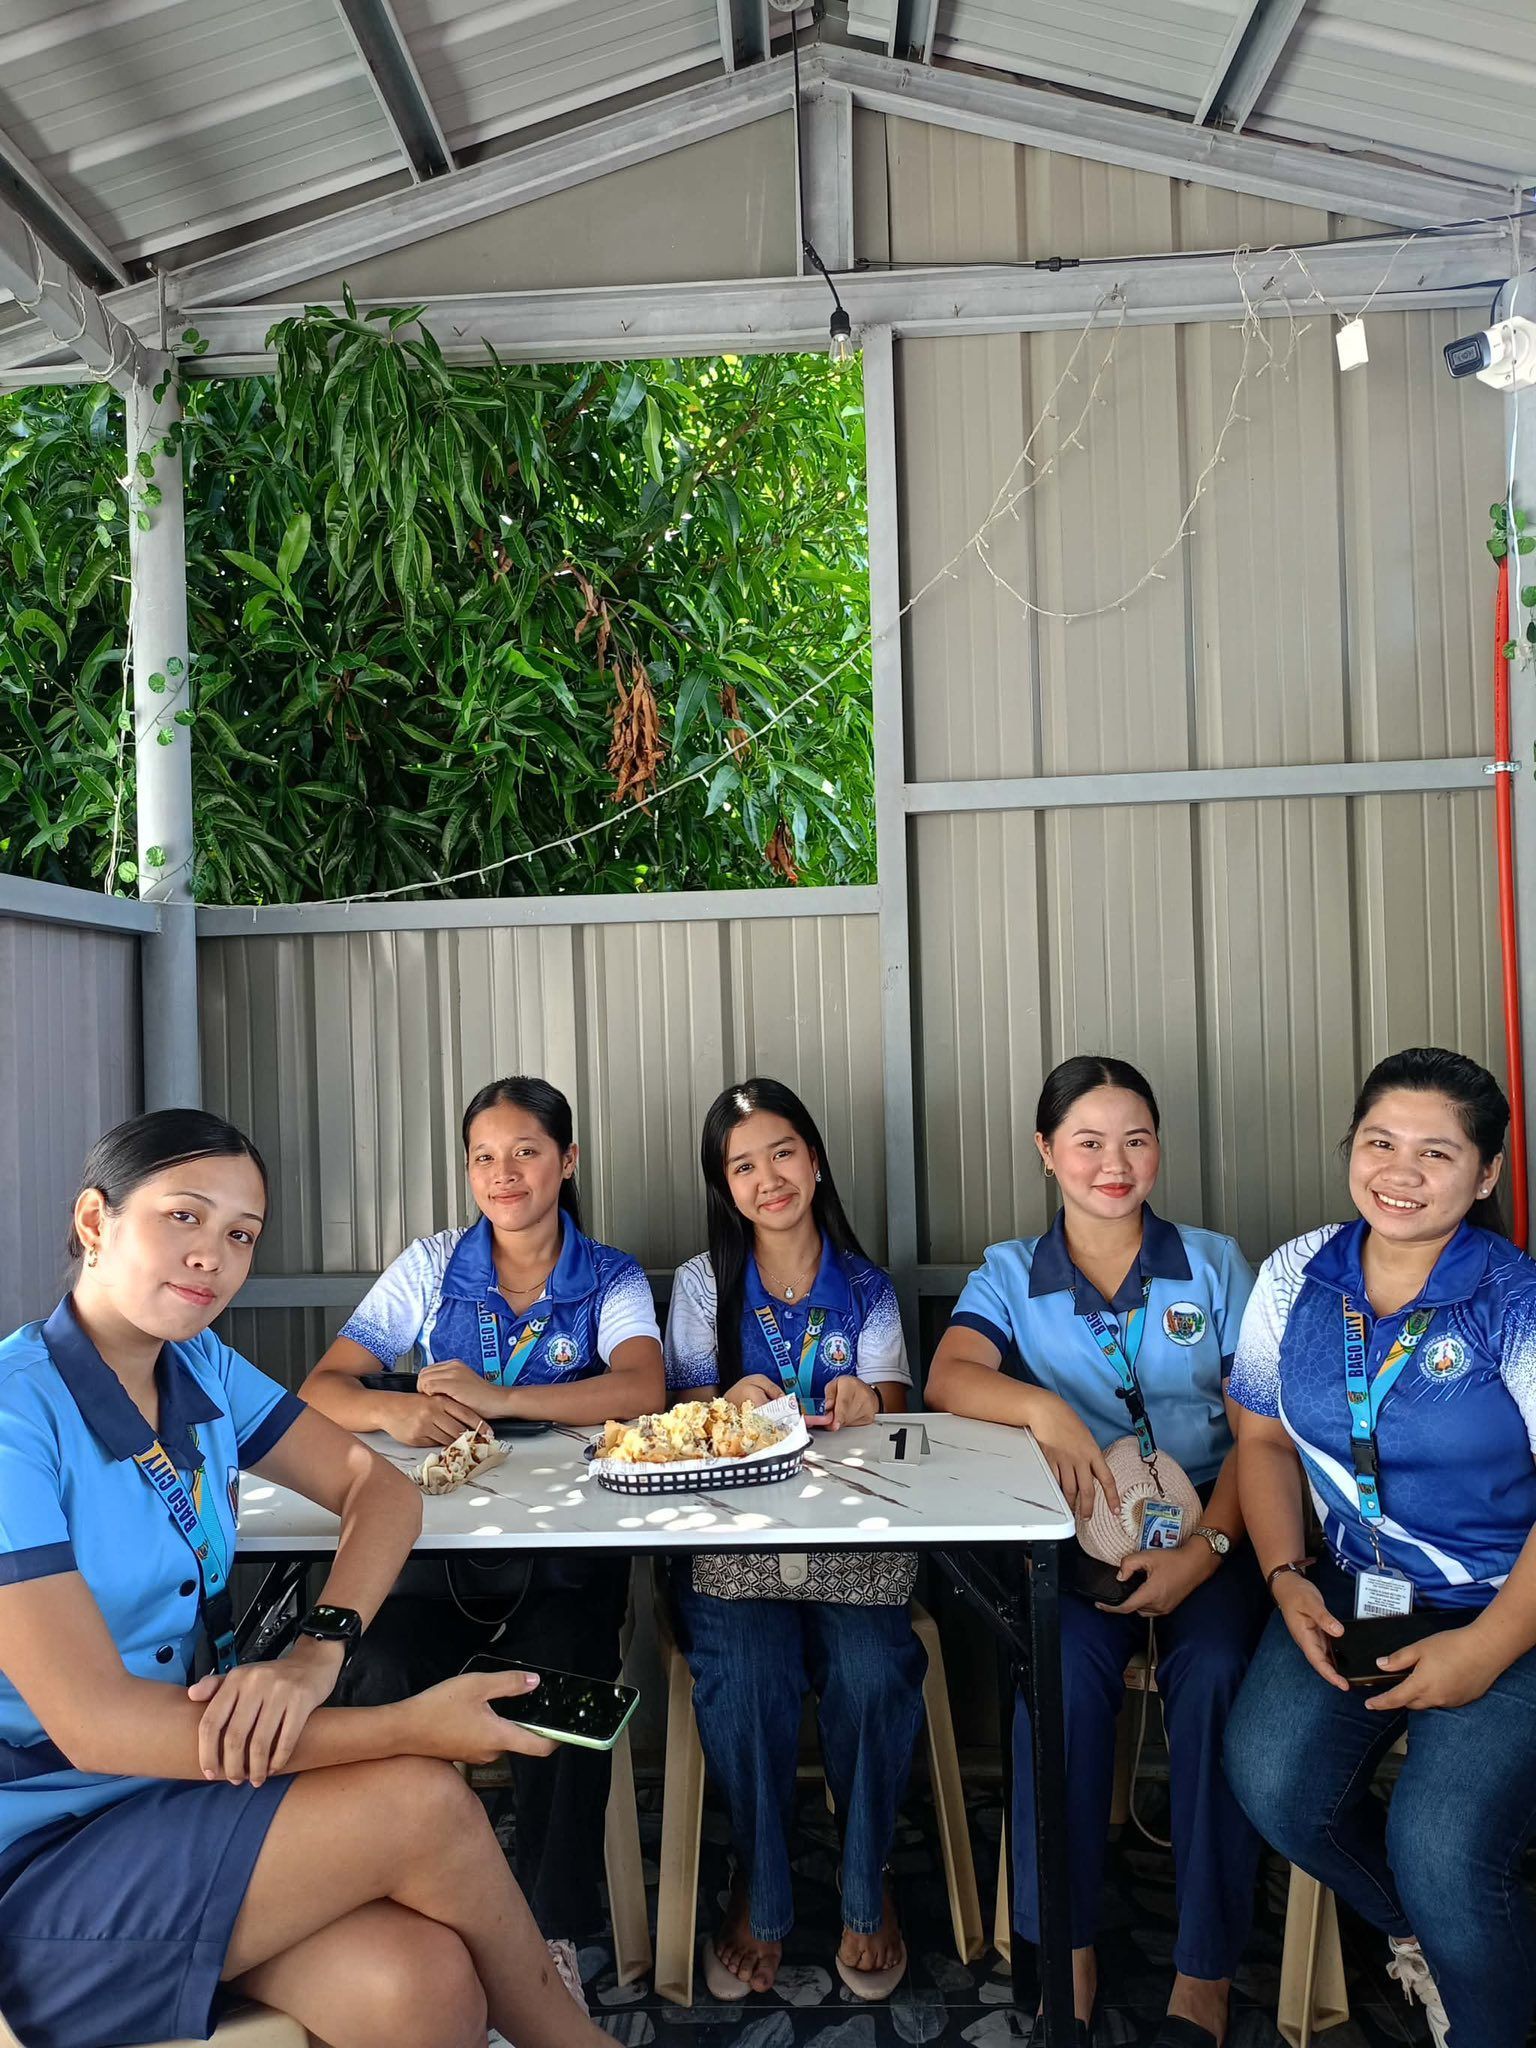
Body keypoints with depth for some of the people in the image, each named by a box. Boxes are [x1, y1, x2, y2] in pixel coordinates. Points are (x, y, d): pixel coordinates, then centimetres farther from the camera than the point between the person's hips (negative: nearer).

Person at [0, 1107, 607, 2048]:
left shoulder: (203, 1370, 3)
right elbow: (94, 1723, -23)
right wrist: (409, 1727, -25)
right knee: (423, 1803, -23)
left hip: (189, 1777, 5)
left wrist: (317, 1653, -16)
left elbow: (380, 1489, 5)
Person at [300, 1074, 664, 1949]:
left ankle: (555, 1933, -9)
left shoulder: (612, 1280, 4)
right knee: (387, 1679, -27)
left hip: (566, 1553, -1)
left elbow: (644, 1389, -17)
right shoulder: (430, 1268, 8)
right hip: (442, 1541, 2)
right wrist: (397, 1411, -23)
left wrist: (496, 1398, -26)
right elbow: (323, 1389, 1)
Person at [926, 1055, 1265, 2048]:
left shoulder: (1216, 1266, 9)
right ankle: (1065, 1948, -10)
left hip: (1207, 1528, 0)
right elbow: (949, 1376, -11)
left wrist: (1206, 1549, -14)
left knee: (1213, 1670, -28)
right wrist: (1044, 1407, -32)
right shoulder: (1009, 1275, 9)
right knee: (1067, 1666, -29)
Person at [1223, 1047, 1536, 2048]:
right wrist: (1288, 1580, -3)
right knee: (1270, 1780, -15)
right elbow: (1265, 1440, 9)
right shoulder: (1297, 1277, 0)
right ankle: (1415, 1931, 17)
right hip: (1353, 1592, 4)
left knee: (1441, 1848, -21)